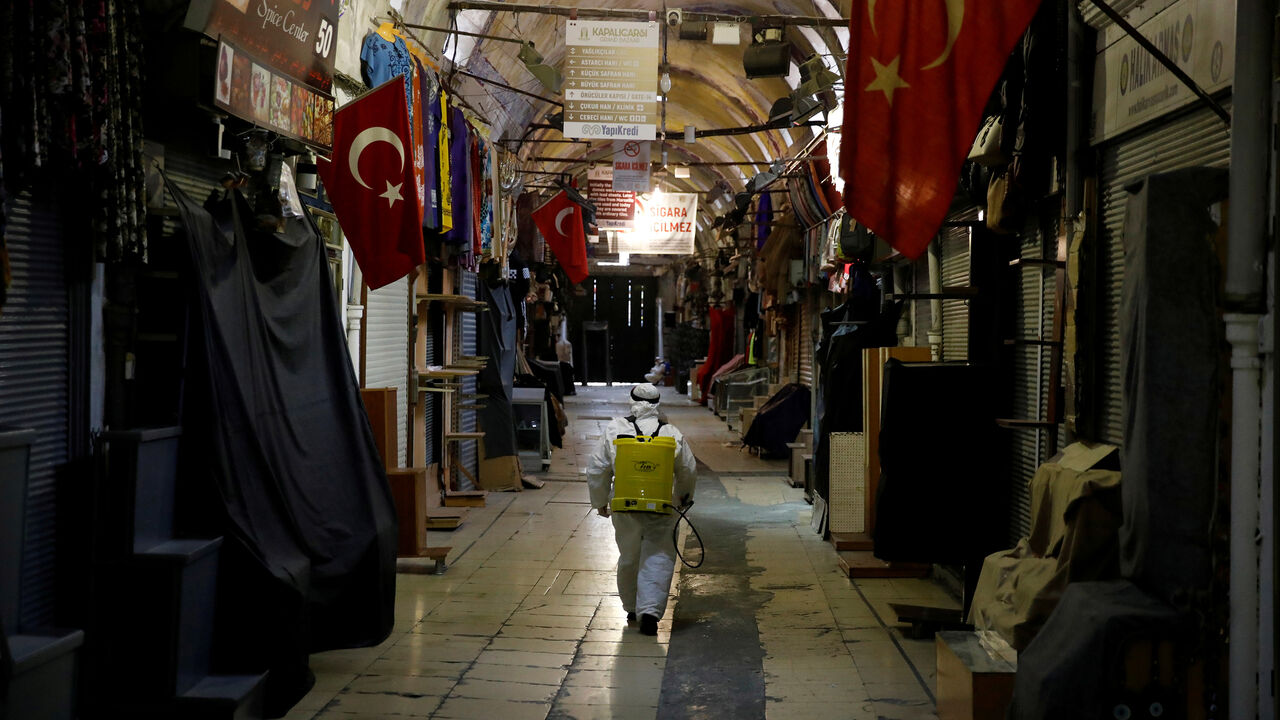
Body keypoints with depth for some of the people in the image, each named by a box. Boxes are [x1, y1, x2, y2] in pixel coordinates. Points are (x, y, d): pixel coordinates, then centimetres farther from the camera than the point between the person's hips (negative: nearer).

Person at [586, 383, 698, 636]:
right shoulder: (672, 434, 1)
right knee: (658, 558, 3)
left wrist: (599, 501, 16)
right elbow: (689, 471, 10)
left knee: (628, 557, 18)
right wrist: (685, 497, 29)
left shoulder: (615, 429, 0)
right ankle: (650, 610, -12)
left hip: (625, 505, 1)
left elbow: (597, 469, 3)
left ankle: (632, 608, 32)